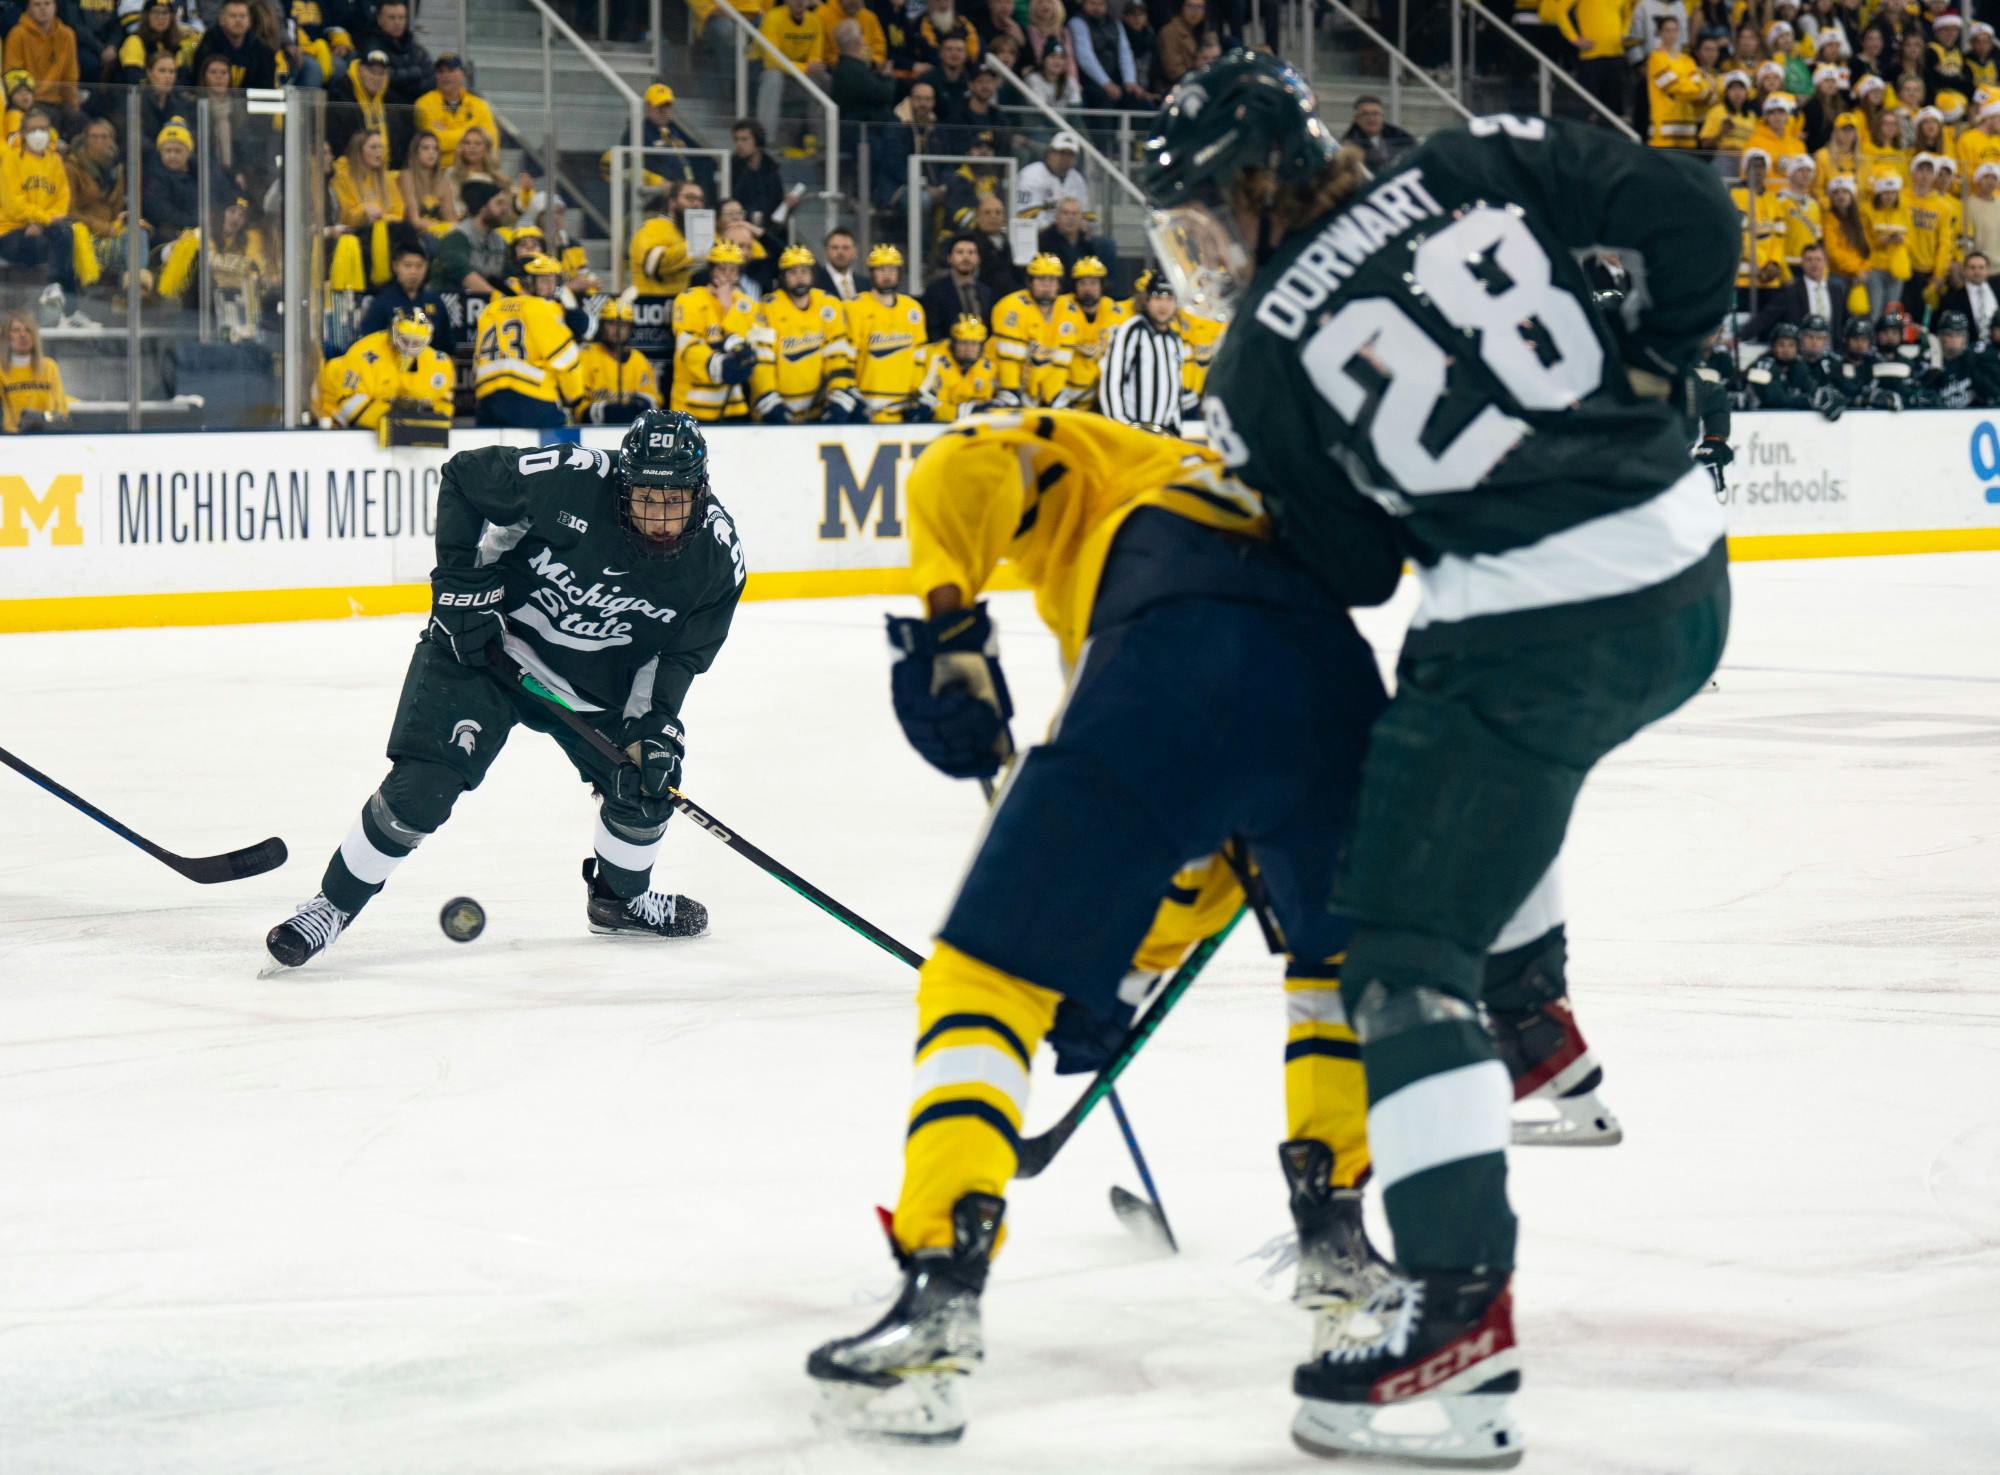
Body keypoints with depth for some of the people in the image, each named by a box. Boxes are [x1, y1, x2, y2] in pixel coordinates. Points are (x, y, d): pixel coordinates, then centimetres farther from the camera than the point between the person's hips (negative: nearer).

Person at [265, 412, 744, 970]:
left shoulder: (717, 555, -19)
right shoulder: (569, 479, -30)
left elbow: (682, 652, -5)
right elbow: (462, 476, -13)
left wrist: (654, 723, -20)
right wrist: (461, 576, -18)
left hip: (596, 681, 4)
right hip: (489, 643, -4)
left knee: (647, 782, -1)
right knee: (421, 786, -15)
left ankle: (620, 898, 30)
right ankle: (335, 903, 2)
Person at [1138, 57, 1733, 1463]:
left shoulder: (1263, 356, -3)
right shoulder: (1482, 168, 6)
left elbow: (1322, 558, 4)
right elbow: (1693, 217, 1)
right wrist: (1641, 378, 13)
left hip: (1538, 627, -7)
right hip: (1688, 573, 7)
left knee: (1410, 947, -2)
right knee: (1489, 750, 36)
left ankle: (1461, 1300, -12)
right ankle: (1536, 1030, 41)